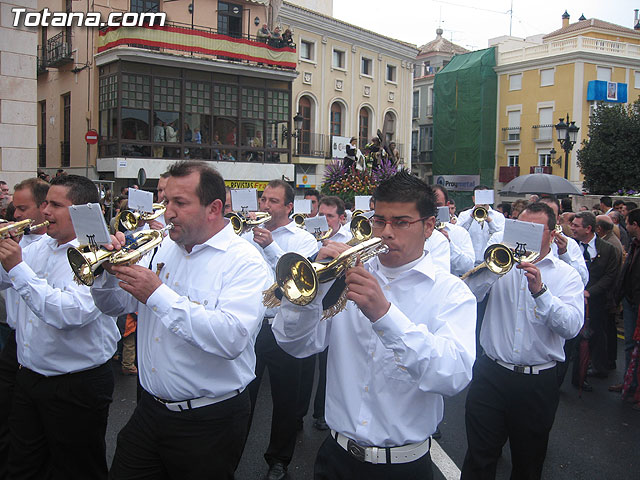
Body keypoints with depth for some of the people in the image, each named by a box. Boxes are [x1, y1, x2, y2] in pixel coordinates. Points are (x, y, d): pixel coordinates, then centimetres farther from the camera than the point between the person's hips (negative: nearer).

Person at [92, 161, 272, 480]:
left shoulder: (245, 262, -16)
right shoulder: (164, 251, 7)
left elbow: (232, 339, -31)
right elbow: (114, 306, 14)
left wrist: (158, 295, -29)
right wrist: (109, 270, -8)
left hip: (208, 422, -6)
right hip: (149, 410, 6)